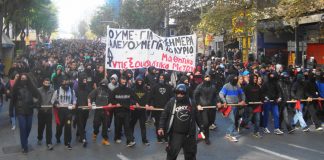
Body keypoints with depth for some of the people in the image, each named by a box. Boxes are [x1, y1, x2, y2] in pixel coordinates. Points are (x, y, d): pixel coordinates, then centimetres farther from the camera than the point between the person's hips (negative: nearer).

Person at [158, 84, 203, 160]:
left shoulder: (191, 103, 1)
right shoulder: (171, 103, -7)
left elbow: (197, 116, 12)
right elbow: (164, 116, -4)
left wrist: (201, 126, 13)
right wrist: (161, 127, -13)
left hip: (189, 134, 3)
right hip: (175, 134, -3)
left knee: (191, 154, 16)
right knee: (171, 153, -3)